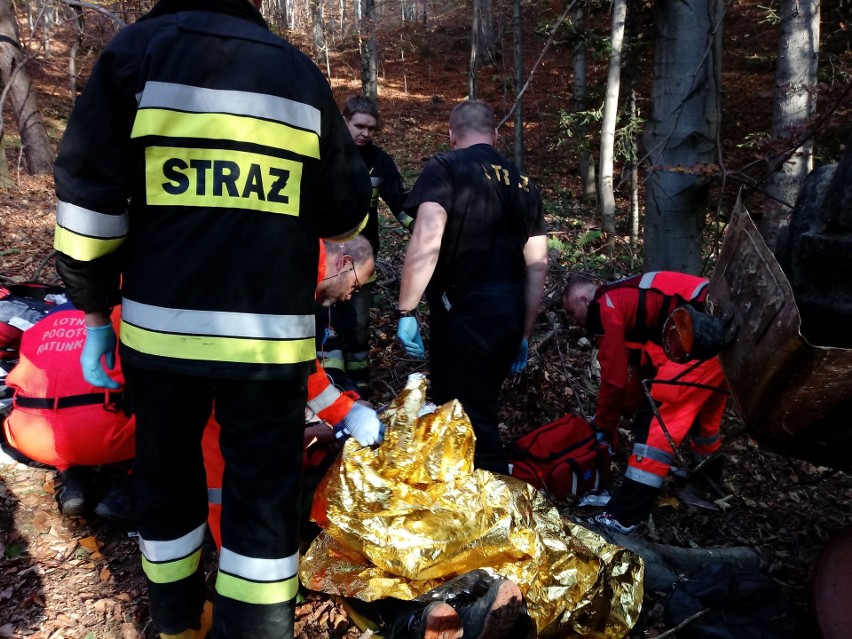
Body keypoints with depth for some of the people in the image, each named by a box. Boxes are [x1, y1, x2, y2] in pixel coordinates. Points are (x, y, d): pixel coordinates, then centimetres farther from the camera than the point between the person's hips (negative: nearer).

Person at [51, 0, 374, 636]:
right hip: (271, 336, 0)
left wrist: (95, 312, 5)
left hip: (161, 327, 1)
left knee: (167, 475, 20)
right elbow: (347, 213, 7)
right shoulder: (302, 72, 7)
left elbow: (88, 195, -3)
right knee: (264, 493, 8)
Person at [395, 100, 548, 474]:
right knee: (479, 411, 20)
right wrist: (524, 333, 20)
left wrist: (406, 311, -12)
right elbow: (537, 265, 14)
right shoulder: (523, 183, 16)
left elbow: (427, 243, -17)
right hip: (509, 314, 7)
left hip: (465, 312, -7)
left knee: (468, 420, 1)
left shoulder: (445, 167, -2)